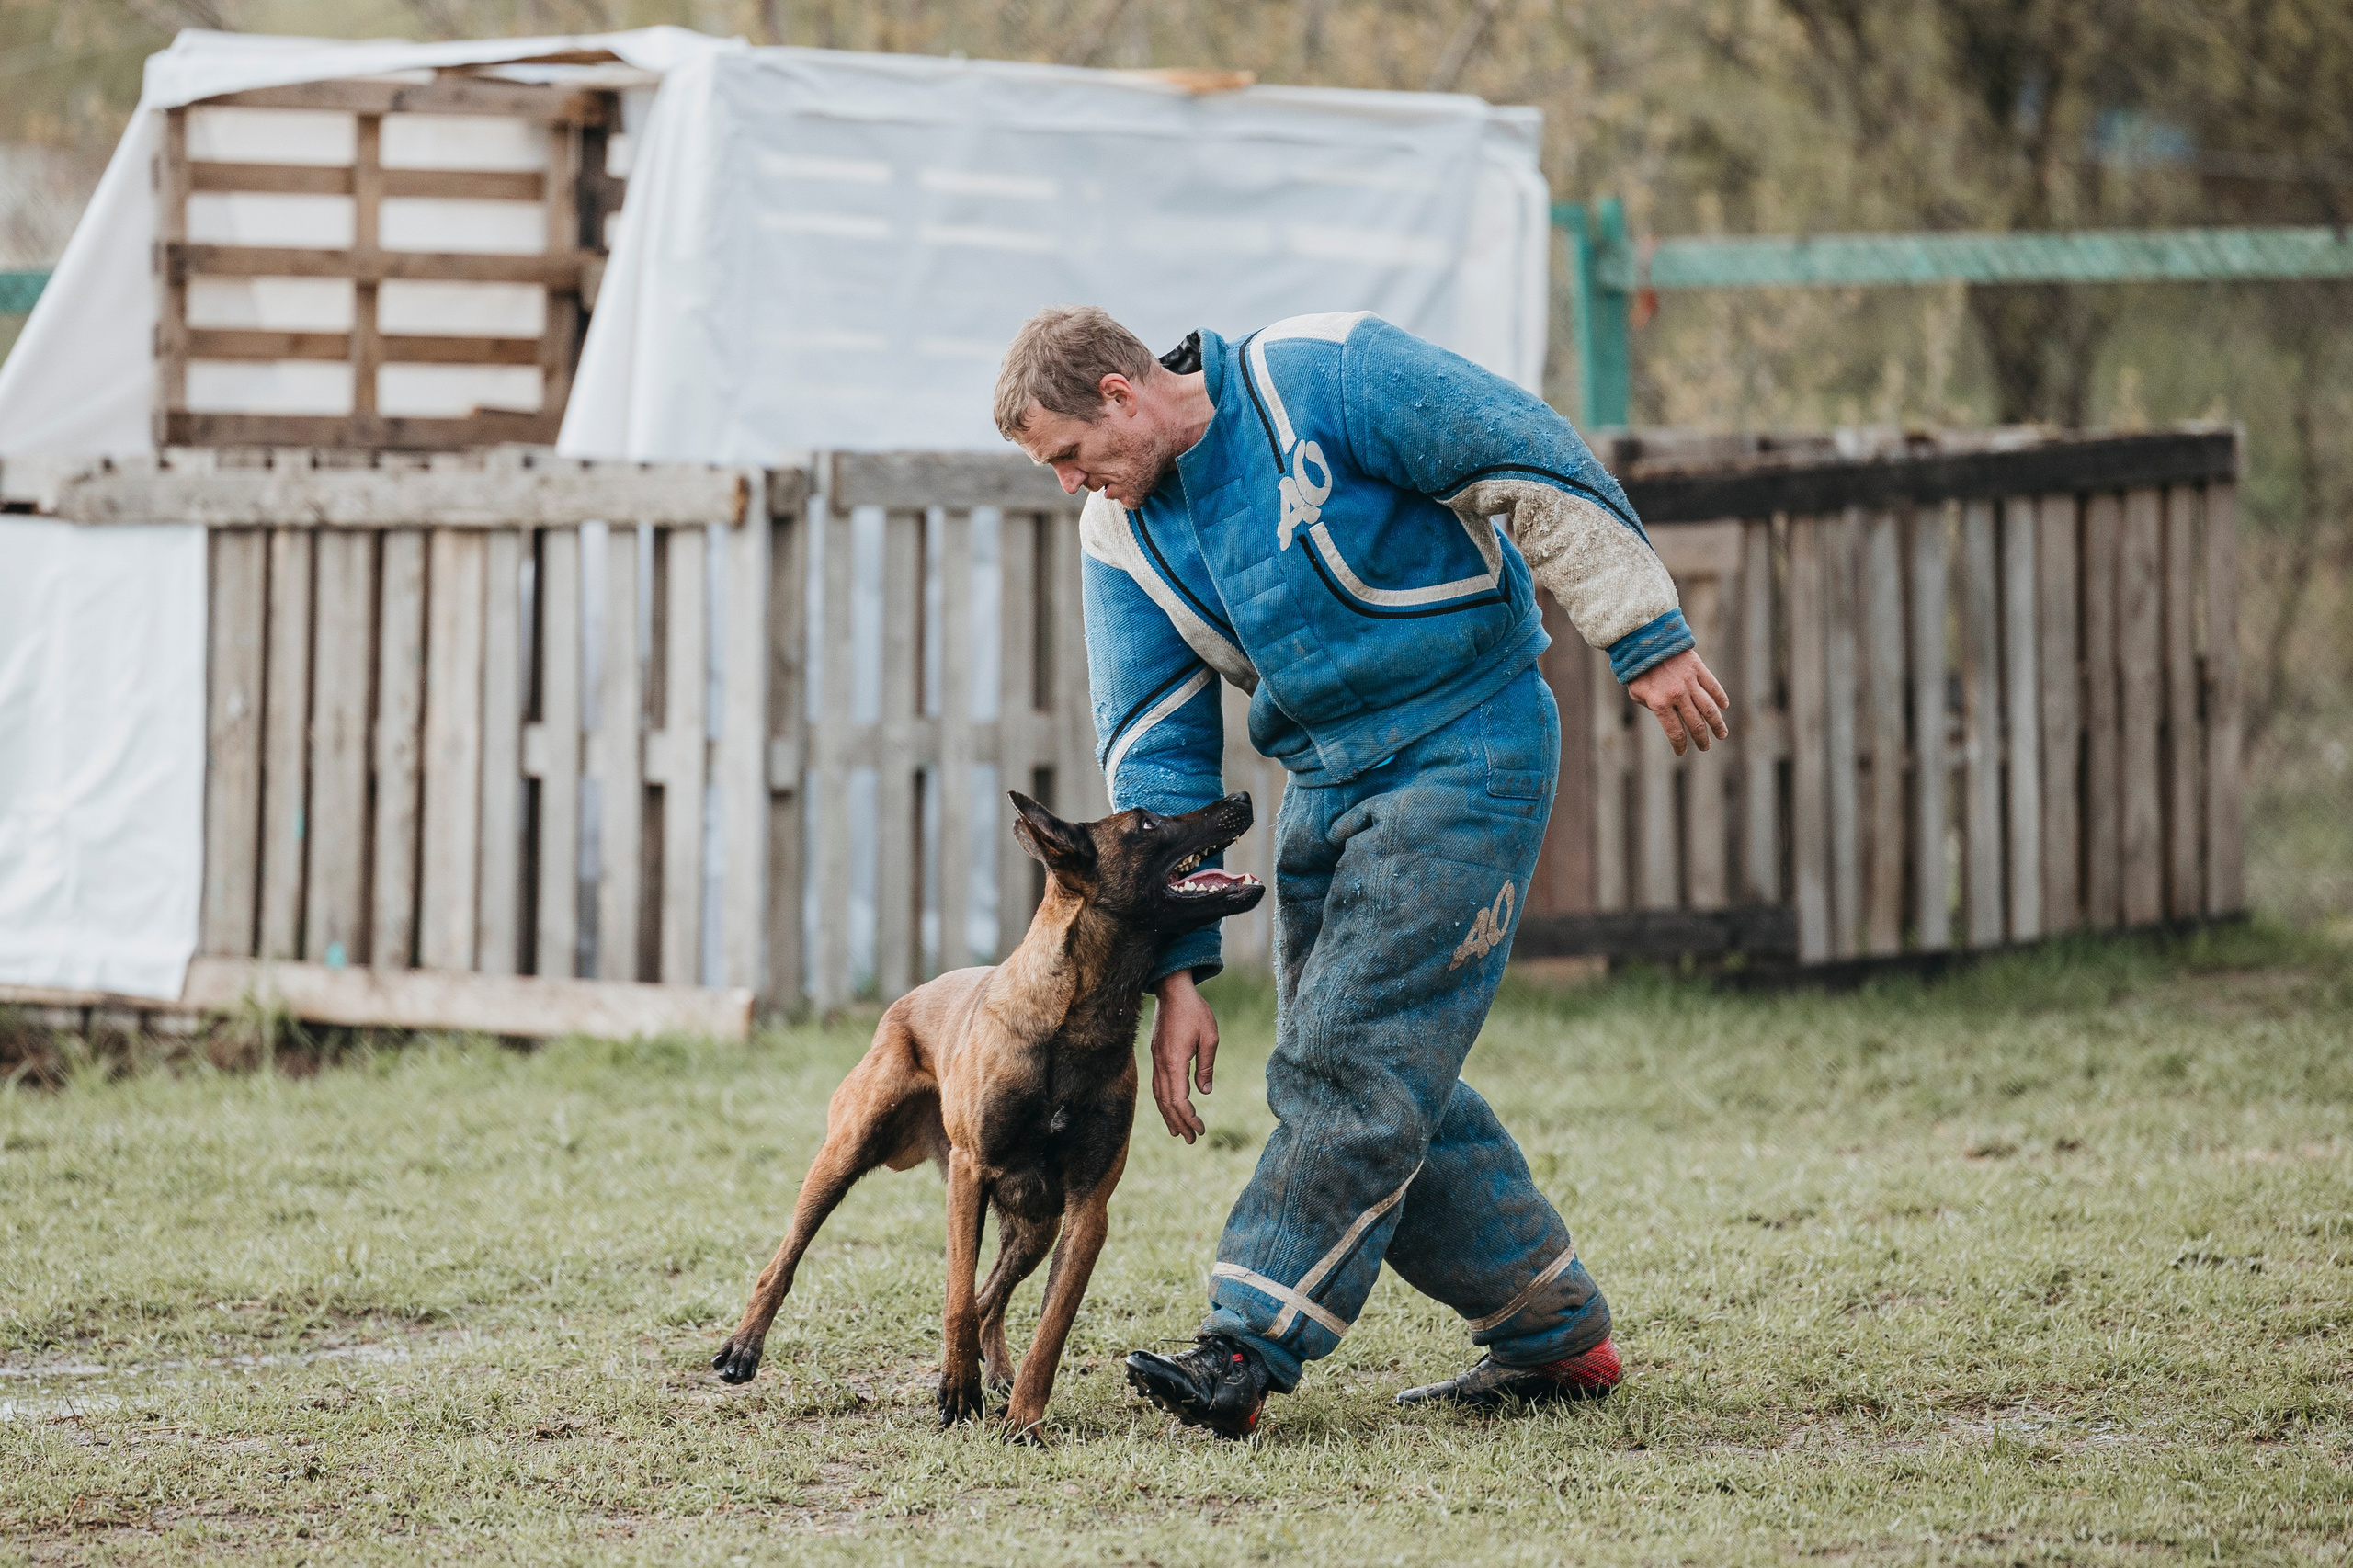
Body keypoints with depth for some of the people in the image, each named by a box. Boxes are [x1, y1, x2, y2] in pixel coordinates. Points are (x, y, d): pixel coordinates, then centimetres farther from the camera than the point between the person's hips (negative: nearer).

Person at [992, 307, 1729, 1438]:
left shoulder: (1324, 378, -17)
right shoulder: (1123, 534, 3)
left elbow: (1537, 474, -14)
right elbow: (1154, 750, 3)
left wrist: (1646, 641, -13)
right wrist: (1176, 968, -3)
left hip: (1469, 746, -7)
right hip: (1324, 782, 8)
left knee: (1350, 1059, -13)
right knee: (1390, 1083, 7)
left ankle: (1249, 1351, -14)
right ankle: (1556, 1334, 20)